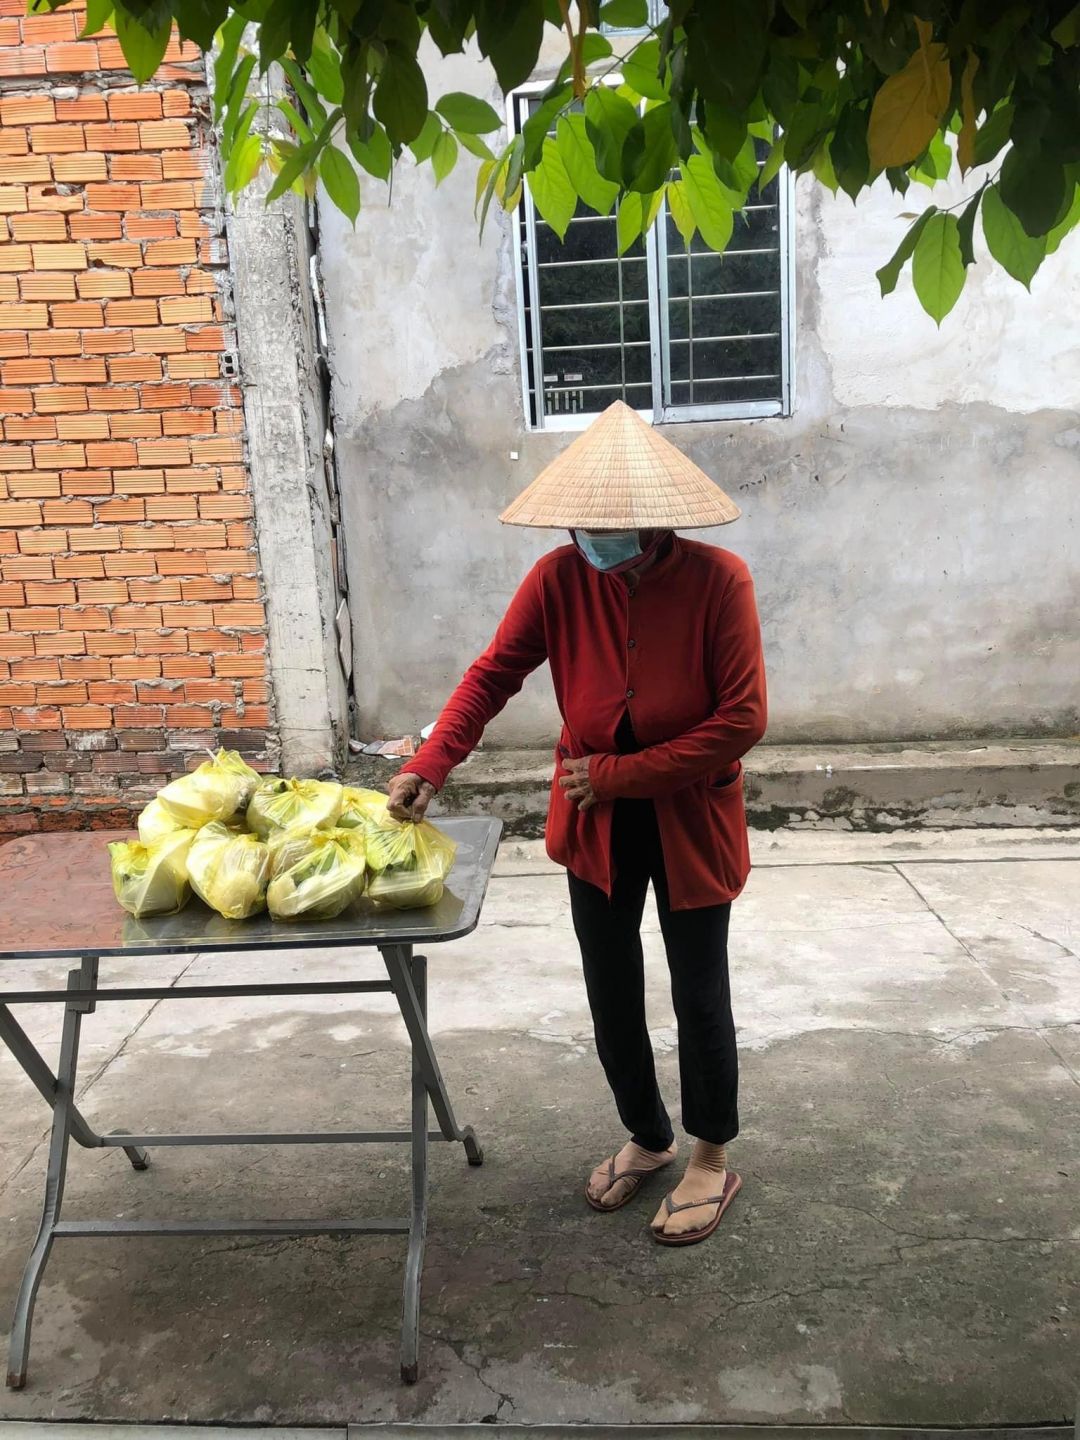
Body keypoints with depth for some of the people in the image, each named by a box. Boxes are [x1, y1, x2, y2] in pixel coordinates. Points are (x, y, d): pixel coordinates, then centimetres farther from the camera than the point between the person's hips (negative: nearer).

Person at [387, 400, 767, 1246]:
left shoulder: (717, 580, -19)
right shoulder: (560, 578, -11)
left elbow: (743, 720, -20)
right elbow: (493, 675, -10)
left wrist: (619, 773, -21)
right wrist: (429, 767, -24)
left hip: (691, 821, -3)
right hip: (596, 826, 4)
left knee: (699, 996, 10)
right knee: (611, 996, 16)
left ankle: (713, 1159, 34)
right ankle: (648, 1138, 41)